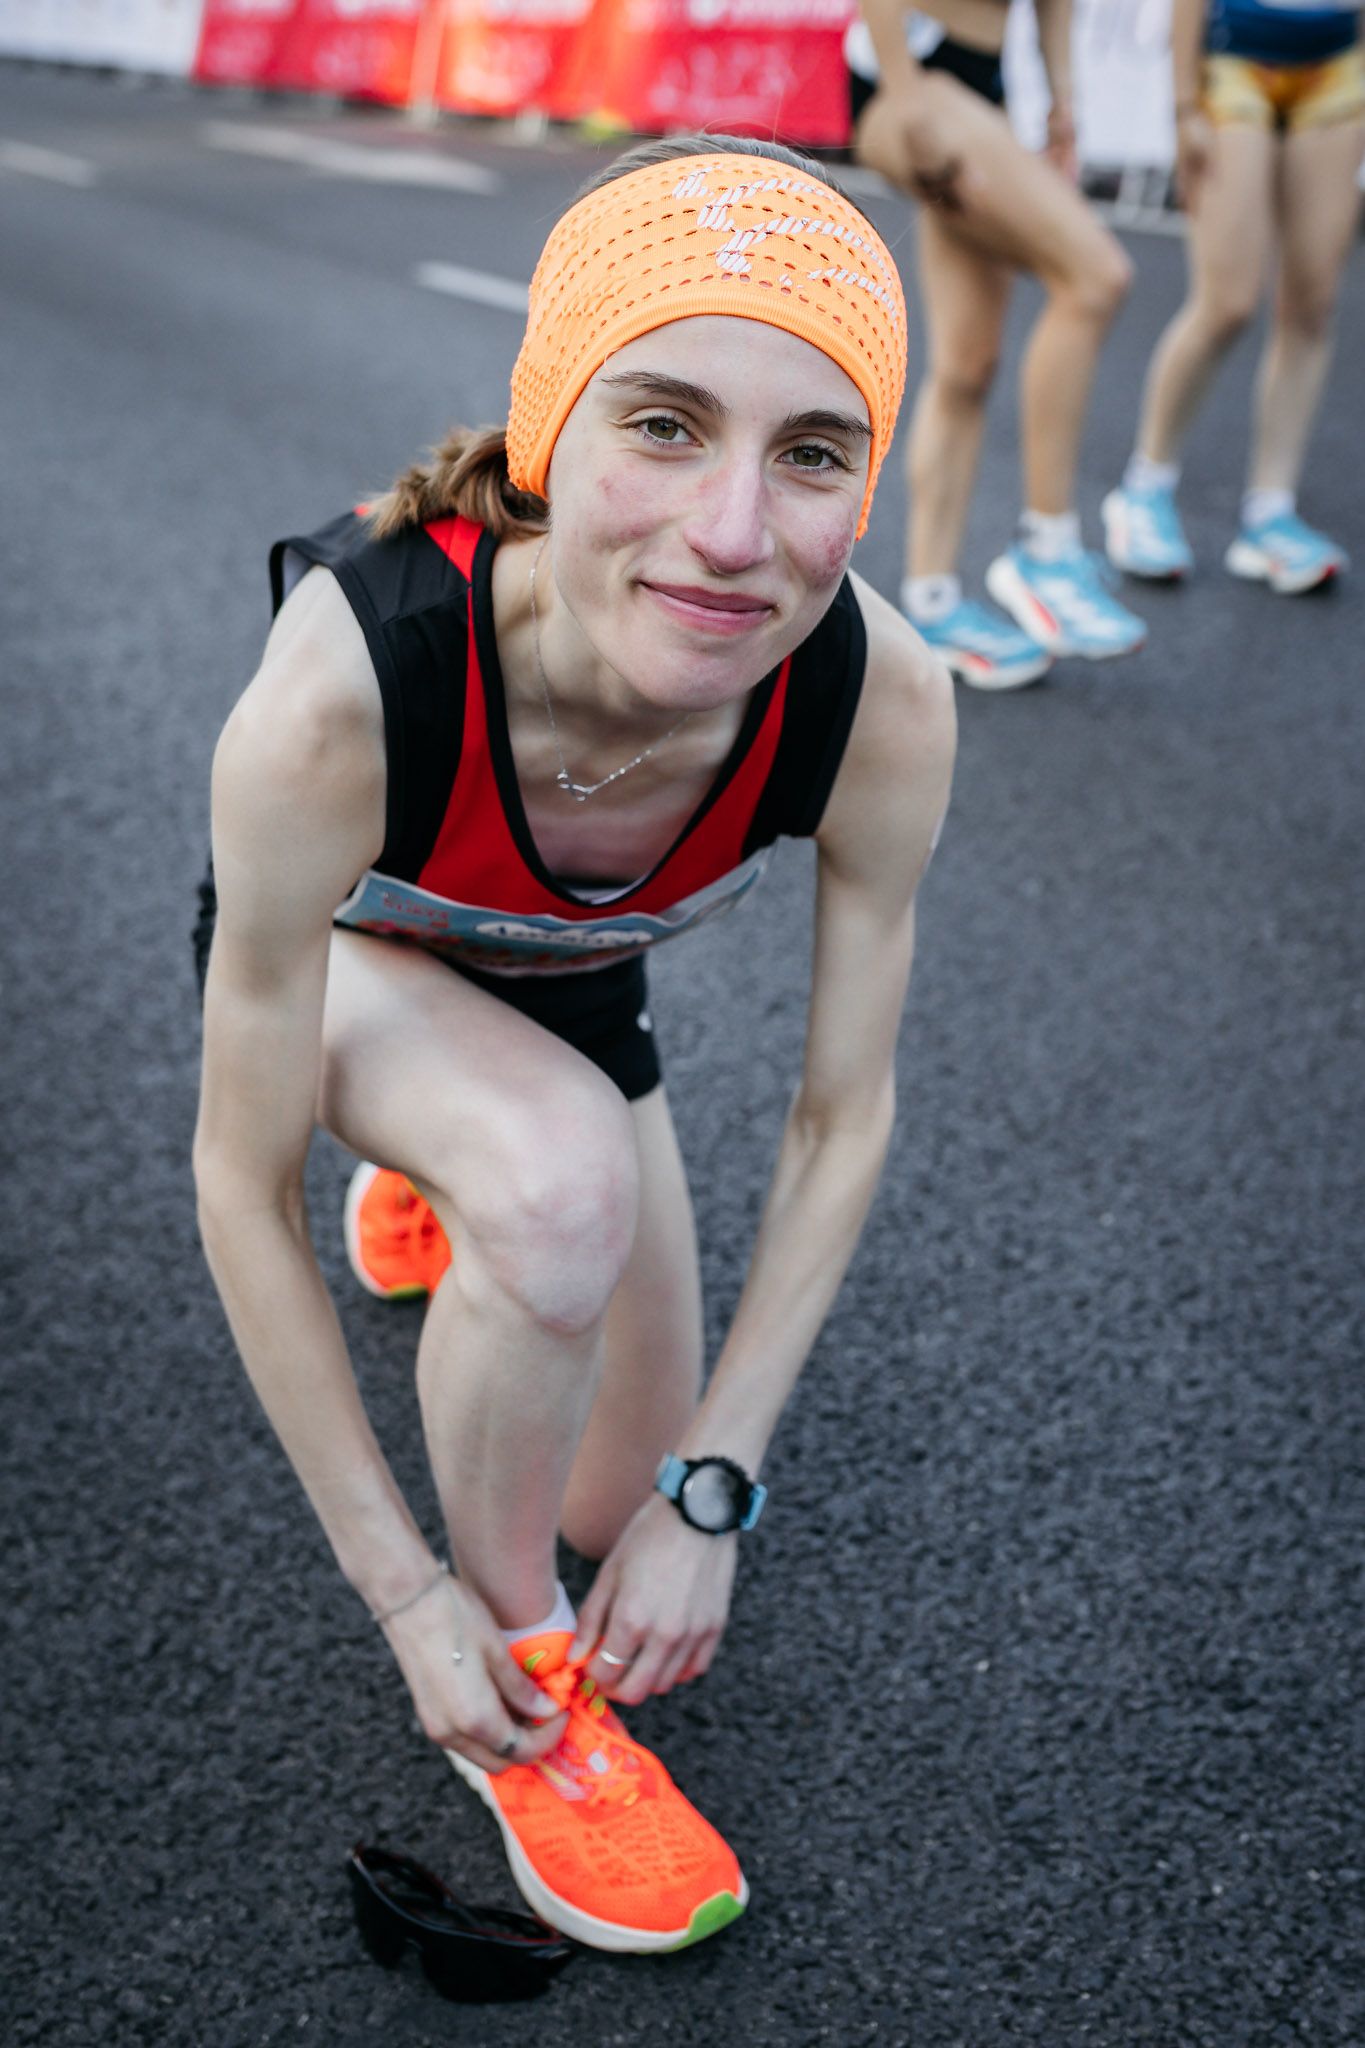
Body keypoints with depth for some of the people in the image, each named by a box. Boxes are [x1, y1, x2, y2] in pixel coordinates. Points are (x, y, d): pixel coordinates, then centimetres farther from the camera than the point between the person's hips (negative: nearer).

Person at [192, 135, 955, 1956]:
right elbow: (243, 1190, -31)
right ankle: (519, 1652, -10)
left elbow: (844, 1119, -19)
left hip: (574, 996, 3)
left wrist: (706, 1488, -18)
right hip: (348, 966, -3)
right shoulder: (336, 697, -43)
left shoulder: (883, 704, -34)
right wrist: (402, 1592, -24)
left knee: (635, 1549, 11)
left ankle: (442, 1192, 37)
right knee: (565, 1175, -38)